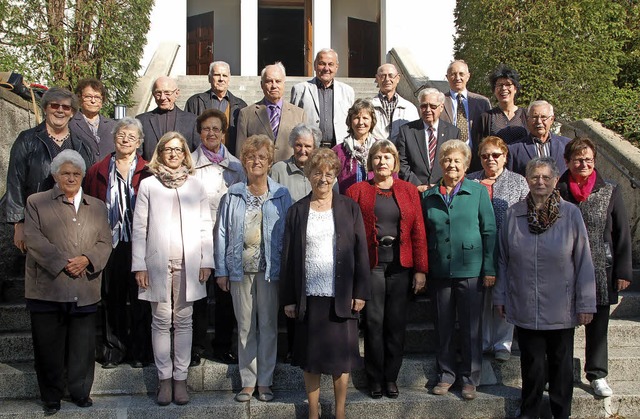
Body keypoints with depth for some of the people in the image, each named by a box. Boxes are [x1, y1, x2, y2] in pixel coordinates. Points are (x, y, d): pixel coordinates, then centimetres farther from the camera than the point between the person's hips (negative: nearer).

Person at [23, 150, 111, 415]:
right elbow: (34, 239, -6)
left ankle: (80, 392, 22)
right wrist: (63, 263, -14)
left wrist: (87, 259, -11)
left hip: (85, 291, 2)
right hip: (47, 289, -2)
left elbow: (105, 242, 9)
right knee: (48, 347, 4)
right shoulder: (36, 203, 6)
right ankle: (51, 397, 18)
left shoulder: (97, 207, 16)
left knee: (83, 346, 7)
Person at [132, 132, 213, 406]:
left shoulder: (195, 186, 8)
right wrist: (139, 265, -3)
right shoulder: (148, 185, 4)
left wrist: (207, 261, 0)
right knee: (161, 321, 4)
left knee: (183, 321, 5)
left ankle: (181, 378, 13)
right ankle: (164, 378, 14)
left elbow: (206, 227, 7)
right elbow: (139, 227, 2)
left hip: (188, 264, 1)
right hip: (158, 263, -1)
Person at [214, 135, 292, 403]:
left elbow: (288, 234, -1)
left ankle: (265, 381, 16)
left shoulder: (281, 195, 1)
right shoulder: (233, 195, 4)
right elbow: (222, 233, 5)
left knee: (268, 325, 5)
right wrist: (221, 270, 1)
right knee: (245, 326, 9)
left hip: (270, 269, -1)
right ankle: (248, 381, 18)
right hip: (240, 269, 2)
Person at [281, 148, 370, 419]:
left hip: (341, 296, 0)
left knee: (341, 357, 7)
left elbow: (360, 251, 2)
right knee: (310, 358, 8)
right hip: (309, 297, 1)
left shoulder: (349, 208, 4)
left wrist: (360, 292, -5)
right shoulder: (297, 211, 5)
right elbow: (288, 256, 4)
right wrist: (288, 299, 1)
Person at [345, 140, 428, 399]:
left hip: (401, 266, 2)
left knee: (396, 323, 6)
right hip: (371, 265, -2)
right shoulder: (357, 191, 3)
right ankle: (375, 378, 14)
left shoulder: (409, 191, 8)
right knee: (374, 322, 1)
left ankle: (391, 377, 19)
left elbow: (418, 232, 4)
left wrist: (420, 269, -2)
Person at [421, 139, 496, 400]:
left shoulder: (478, 192, 1)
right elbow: (423, 234, 11)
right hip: (439, 271, 2)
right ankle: (446, 374, 24)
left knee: (470, 327, 5)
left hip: (470, 270, -2)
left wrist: (489, 269, -6)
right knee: (443, 326, 10)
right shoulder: (429, 197, 7)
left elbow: (489, 231, -1)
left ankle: (470, 378, 17)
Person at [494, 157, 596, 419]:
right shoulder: (514, 214, -1)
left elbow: (583, 262, -3)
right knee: (531, 365, 10)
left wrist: (585, 303, -4)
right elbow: (503, 260, 7)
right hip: (524, 307, 1)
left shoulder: (571, 213, -6)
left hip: (561, 308, -1)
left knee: (561, 365, 12)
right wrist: (499, 297, 7)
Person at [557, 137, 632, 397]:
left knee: (598, 325, 11)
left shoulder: (610, 192, 0)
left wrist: (623, 271, 0)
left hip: (600, 272, 1)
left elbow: (622, 234, 3)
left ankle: (597, 375, 26)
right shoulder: (557, 191, -3)